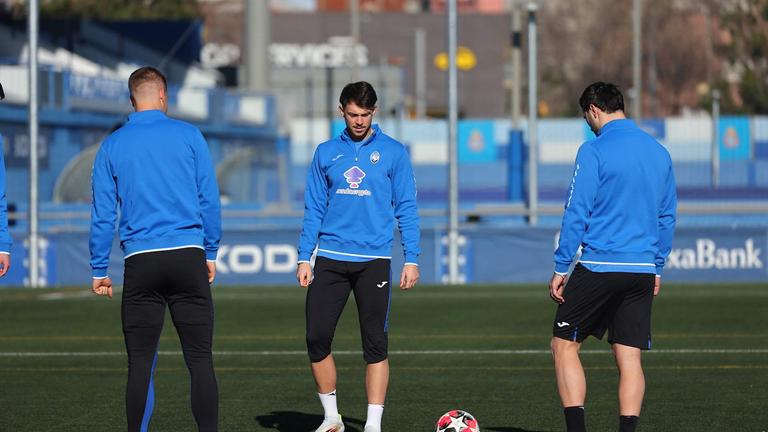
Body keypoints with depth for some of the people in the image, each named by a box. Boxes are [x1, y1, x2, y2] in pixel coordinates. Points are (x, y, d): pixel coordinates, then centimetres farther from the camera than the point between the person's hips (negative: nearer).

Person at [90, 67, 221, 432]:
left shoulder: (112, 145, 5)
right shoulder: (189, 135, 3)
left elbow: (102, 213, 5)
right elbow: (209, 200, 4)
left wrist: (99, 270, 10)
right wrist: (210, 252, 13)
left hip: (140, 262, 1)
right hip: (189, 257, 0)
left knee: (140, 364, 3)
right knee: (200, 359, 2)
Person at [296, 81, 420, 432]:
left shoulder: (392, 152, 3)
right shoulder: (326, 153, 9)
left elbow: (406, 209, 3)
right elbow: (314, 209, 11)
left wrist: (411, 259, -3)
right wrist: (304, 258, 5)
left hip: (373, 260, -2)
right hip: (330, 259, 2)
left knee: (375, 344, -2)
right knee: (317, 338, -2)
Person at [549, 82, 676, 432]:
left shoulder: (594, 151, -8)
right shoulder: (659, 152, 11)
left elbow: (576, 213, -10)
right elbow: (667, 217, 17)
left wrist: (561, 268, -5)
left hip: (599, 268, -5)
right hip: (643, 271, 5)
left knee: (564, 346, 5)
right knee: (629, 357, 5)